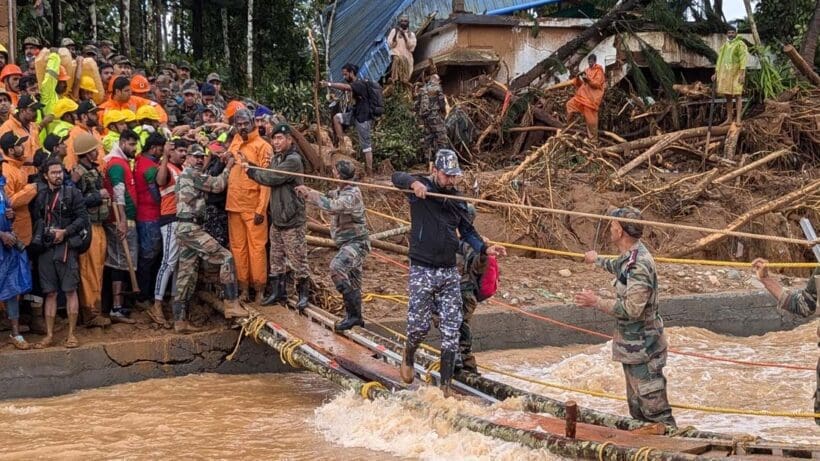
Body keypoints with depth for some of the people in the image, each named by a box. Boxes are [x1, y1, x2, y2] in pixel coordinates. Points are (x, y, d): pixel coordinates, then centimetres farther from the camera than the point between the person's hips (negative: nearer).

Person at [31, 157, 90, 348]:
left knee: (70, 290, -4)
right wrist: (45, 231, -7)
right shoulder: (40, 196, 13)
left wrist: (65, 232, -11)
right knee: (50, 293, 5)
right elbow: (36, 220, 12)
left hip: (66, 246, -3)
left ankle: (71, 334, 1)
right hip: (46, 248, 3)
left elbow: (82, 218, -2)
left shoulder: (72, 193, 4)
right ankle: (49, 335, 10)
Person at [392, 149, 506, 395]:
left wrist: (484, 248, -3)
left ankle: (445, 385, 5)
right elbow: (397, 177, -19)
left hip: (450, 272, 4)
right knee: (419, 326, -1)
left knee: (451, 330, 0)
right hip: (422, 271, -4)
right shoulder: (422, 188, -4)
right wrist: (413, 183, -40)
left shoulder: (457, 199, 10)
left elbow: (467, 231, 14)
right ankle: (408, 357, 33)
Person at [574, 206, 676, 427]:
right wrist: (597, 260, 50)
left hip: (643, 348, -10)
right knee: (636, 408, 18)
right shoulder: (630, 256, 6)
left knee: (654, 408, -8)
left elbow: (632, 309, -29)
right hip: (633, 347, 10)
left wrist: (596, 303, -21)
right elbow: (617, 266, 33)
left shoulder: (638, 264, -25)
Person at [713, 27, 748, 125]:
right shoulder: (724, 46, 17)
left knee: (737, 95, -8)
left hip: (736, 73, -6)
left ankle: (738, 119, -12)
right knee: (728, 96, 7)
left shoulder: (740, 44, -3)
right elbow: (719, 60, 19)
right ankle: (729, 118, 11)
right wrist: (716, 73, 13)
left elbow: (743, 59, -12)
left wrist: (742, 74, -20)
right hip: (725, 73, 6)